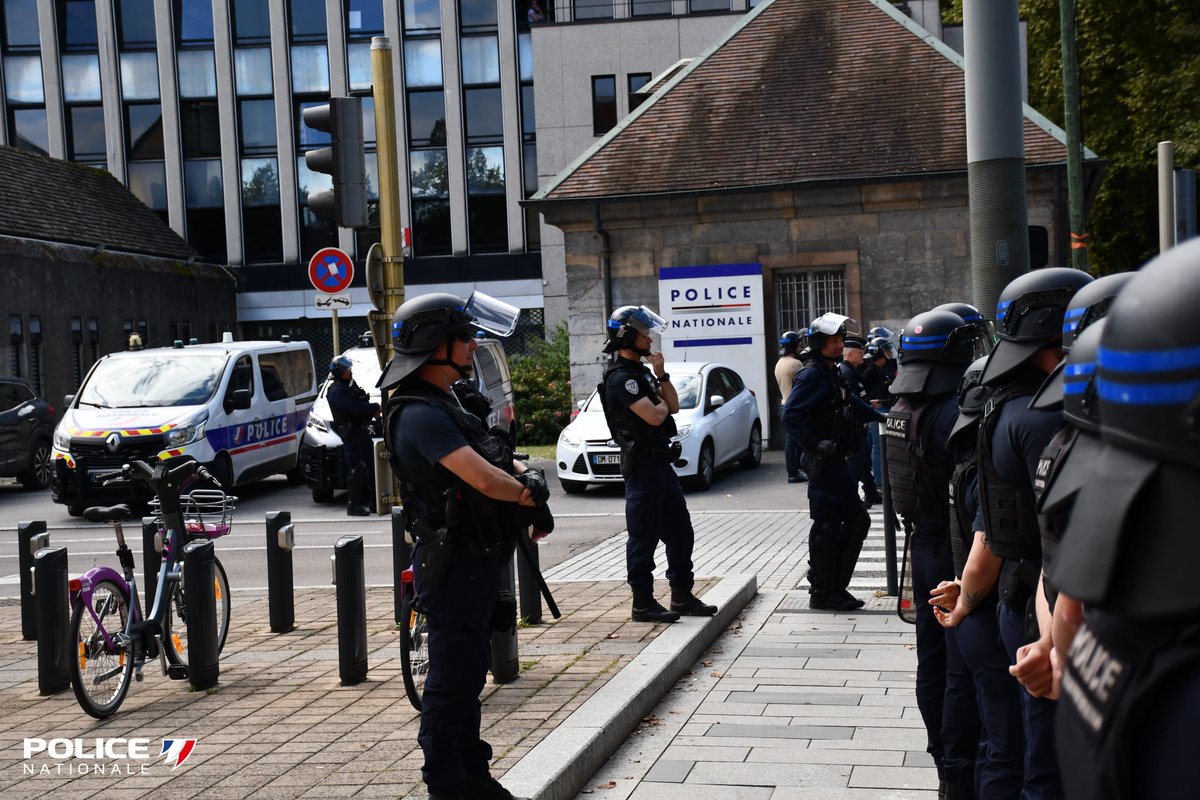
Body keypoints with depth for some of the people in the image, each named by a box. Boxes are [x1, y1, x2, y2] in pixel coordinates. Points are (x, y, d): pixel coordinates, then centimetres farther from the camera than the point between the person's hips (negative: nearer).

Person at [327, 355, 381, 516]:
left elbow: (362, 404, 18)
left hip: (362, 430, 9)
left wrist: (372, 410, -5)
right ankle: (353, 505, -8)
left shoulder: (351, 385, 17)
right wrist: (374, 408, -14)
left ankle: (365, 500, 22)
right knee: (355, 469, -10)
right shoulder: (336, 391, -13)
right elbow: (354, 408, -24)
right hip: (350, 432, -9)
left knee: (366, 466, 13)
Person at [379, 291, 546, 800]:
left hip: (477, 560, 11)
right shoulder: (421, 415, -21)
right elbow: (485, 479, -29)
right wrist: (525, 493, -9)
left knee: (468, 675, 19)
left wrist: (530, 478, -6)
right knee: (452, 679, -1)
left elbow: (500, 459, 15)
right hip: (454, 564, -11)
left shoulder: (445, 405, 14)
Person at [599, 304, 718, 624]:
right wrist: (661, 405, -1)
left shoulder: (643, 371, 16)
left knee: (680, 533, 14)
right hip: (642, 464, -10)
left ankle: (682, 597, 22)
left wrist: (661, 375, 1)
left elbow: (673, 405, 14)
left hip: (661, 462, 10)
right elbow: (654, 416, -23)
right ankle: (643, 604, 5)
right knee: (643, 538, -2)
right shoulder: (621, 378, -15)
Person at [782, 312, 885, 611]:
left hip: (837, 462, 10)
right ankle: (822, 593, 5)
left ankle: (835, 588, 18)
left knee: (857, 520, 12)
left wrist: (879, 416, 35)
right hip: (823, 463, -10)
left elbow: (852, 404, 35)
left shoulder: (833, 375, 17)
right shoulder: (813, 376, -14)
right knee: (826, 528, -4)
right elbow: (791, 415, -24)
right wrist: (815, 445, -23)